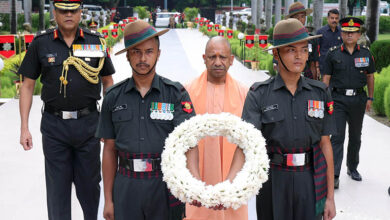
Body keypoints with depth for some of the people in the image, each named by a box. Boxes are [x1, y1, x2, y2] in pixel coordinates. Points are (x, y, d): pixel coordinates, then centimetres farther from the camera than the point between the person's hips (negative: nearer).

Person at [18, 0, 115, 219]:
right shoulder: (41, 44, 2)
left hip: (88, 122, 0)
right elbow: (28, 86, 5)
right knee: (57, 186, 7)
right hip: (54, 126, 0)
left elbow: (108, 82, 11)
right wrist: (24, 128, -1)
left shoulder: (96, 42, 3)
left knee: (90, 183, 9)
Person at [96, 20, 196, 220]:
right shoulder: (114, 97, 6)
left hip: (166, 183, -1)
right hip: (126, 186, 2)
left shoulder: (176, 94, -1)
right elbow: (110, 149, 8)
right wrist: (108, 199, 7)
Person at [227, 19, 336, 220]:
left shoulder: (319, 93, 1)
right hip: (273, 181, -1)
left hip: (310, 182, 2)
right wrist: (229, 183, -31)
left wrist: (330, 196, 5)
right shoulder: (259, 94, -6)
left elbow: (325, 144, 4)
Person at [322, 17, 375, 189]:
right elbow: (326, 78, 2)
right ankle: (334, 175, -8)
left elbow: (370, 77, 12)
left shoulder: (366, 53, 5)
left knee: (355, 137, 15)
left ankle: (352, 168, 32)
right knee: (337, 137, -8)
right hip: (338, 99, -3)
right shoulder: (333, 54, 0)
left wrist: (370, 98, 9)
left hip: (358, 99, 3)